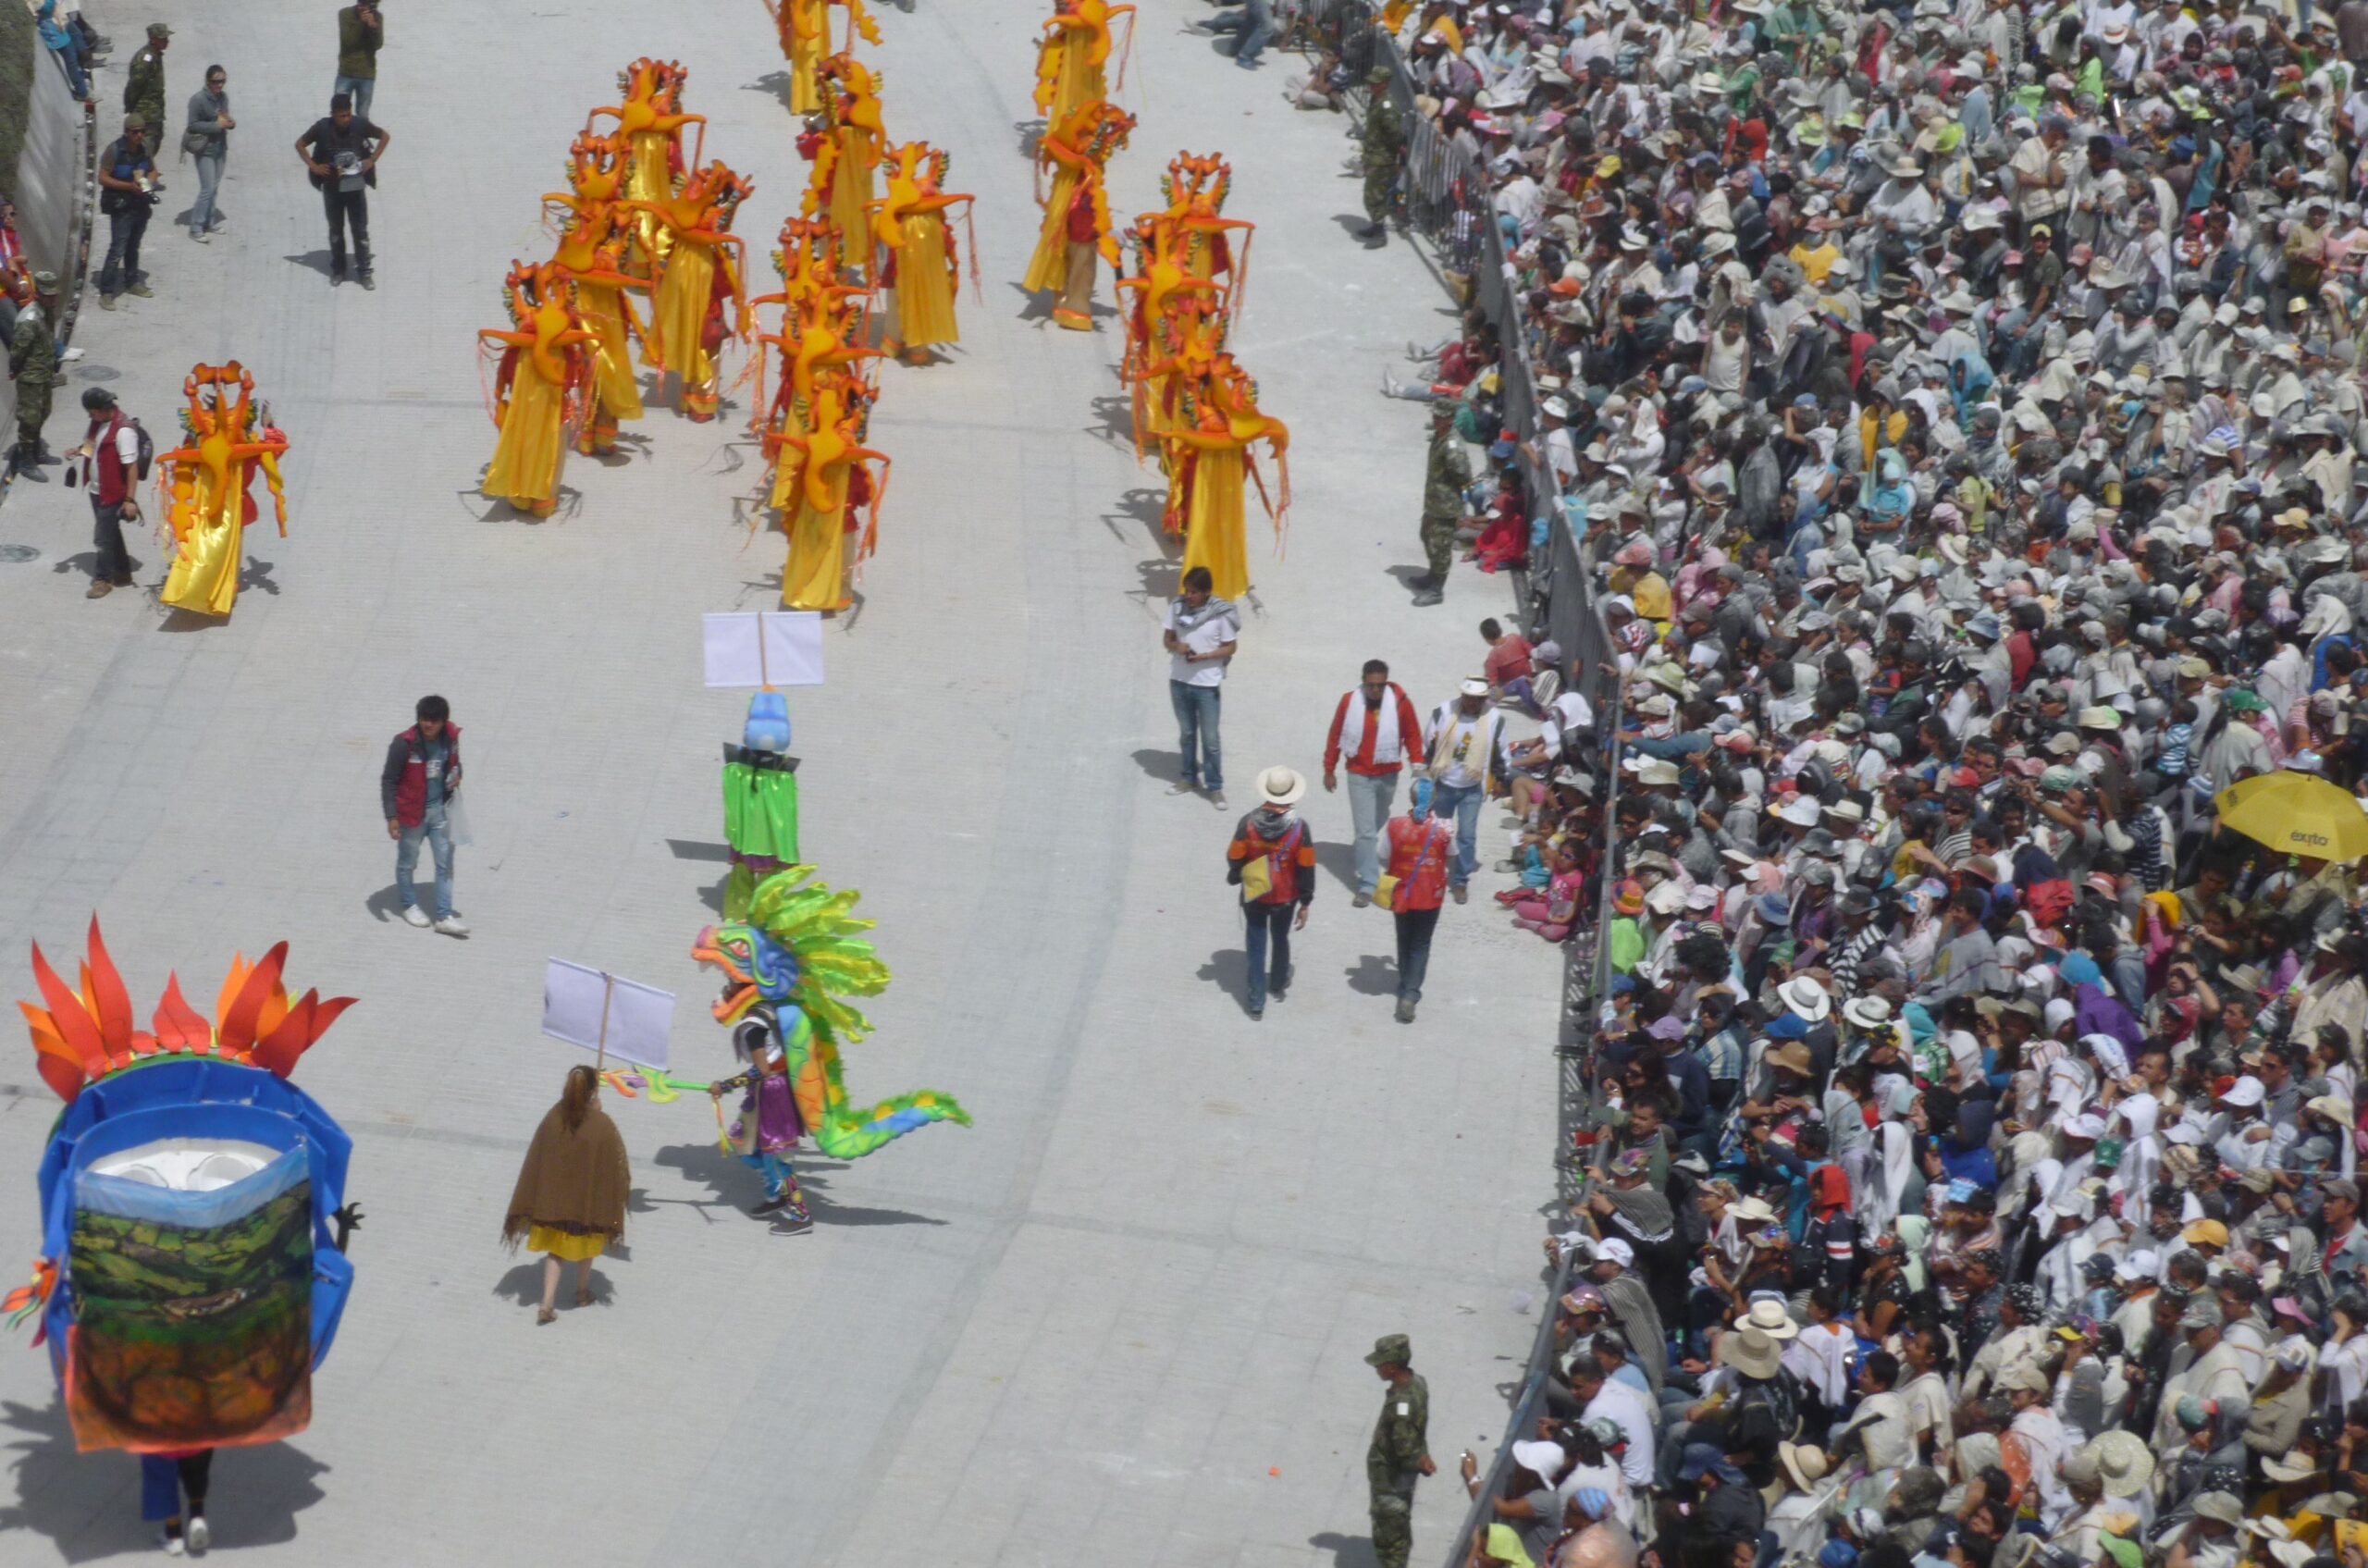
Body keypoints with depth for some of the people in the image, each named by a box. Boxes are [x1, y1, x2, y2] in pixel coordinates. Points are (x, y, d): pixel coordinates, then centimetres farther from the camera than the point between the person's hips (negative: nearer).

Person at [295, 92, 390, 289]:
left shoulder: (359, 124, -11)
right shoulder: (322, 128, -13)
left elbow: (385, 136, 4)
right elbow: (300, 144, 1)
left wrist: (372, 159, -4)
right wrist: (313, 166, -7)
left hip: (356, 186, 0)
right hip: (332, 188, 0)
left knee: (360, 230, 3)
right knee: (335, 230, 12)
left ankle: (364, 271, 11)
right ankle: (337, 271, 25)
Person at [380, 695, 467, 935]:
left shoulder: (450, 737, -9)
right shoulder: (404, 744, -24)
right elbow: (388, 781, -16)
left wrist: (456, 776, -10)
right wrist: (391, 817, -17)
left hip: (440, 809, 4)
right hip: (411, 812, -4)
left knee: (445, 863, 5)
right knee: (407, 861, 16)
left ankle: (444, 917, 13)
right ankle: (409, 905, 39)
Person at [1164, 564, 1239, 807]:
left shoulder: (1220, 614, -15)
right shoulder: (1177, 607, -4)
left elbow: (1230, 647, -7)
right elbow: (1167, 638, 4)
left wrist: (1205, 656, -21)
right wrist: (1176, 646, -19)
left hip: (1207, 684, -4)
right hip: (1179, 681, 4)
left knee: (1210, 739, 1)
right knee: (1186, 733, 18)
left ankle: (1215, 787, 12)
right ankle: (1189, 779, 33)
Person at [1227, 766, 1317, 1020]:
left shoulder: (1248, 823, -18)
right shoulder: (1299, 827, -18)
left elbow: (1235, 858, -6)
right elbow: (1306, 868, -11)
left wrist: (1234, 876, 17)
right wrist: (1305, 904, 0)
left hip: (1255, 896, -1)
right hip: (1286, 898, 1)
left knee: (1257, 945, 11)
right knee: (1280, 939, 25)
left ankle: (1257, 1001, 11)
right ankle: (1278, 984, 45)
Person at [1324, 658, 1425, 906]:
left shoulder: (1399, 701, -16)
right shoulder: (1349, 701, -15)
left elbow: (1412, 735, -4)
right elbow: (1335, 736, -4)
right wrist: (1329, 770, 2)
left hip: (1388, 774, 2)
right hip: (1359, 775, -2)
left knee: (1378, 823, 23)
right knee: (1365, 830, -4)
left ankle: (1365, 858, 51)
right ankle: (1367, 885, 1)